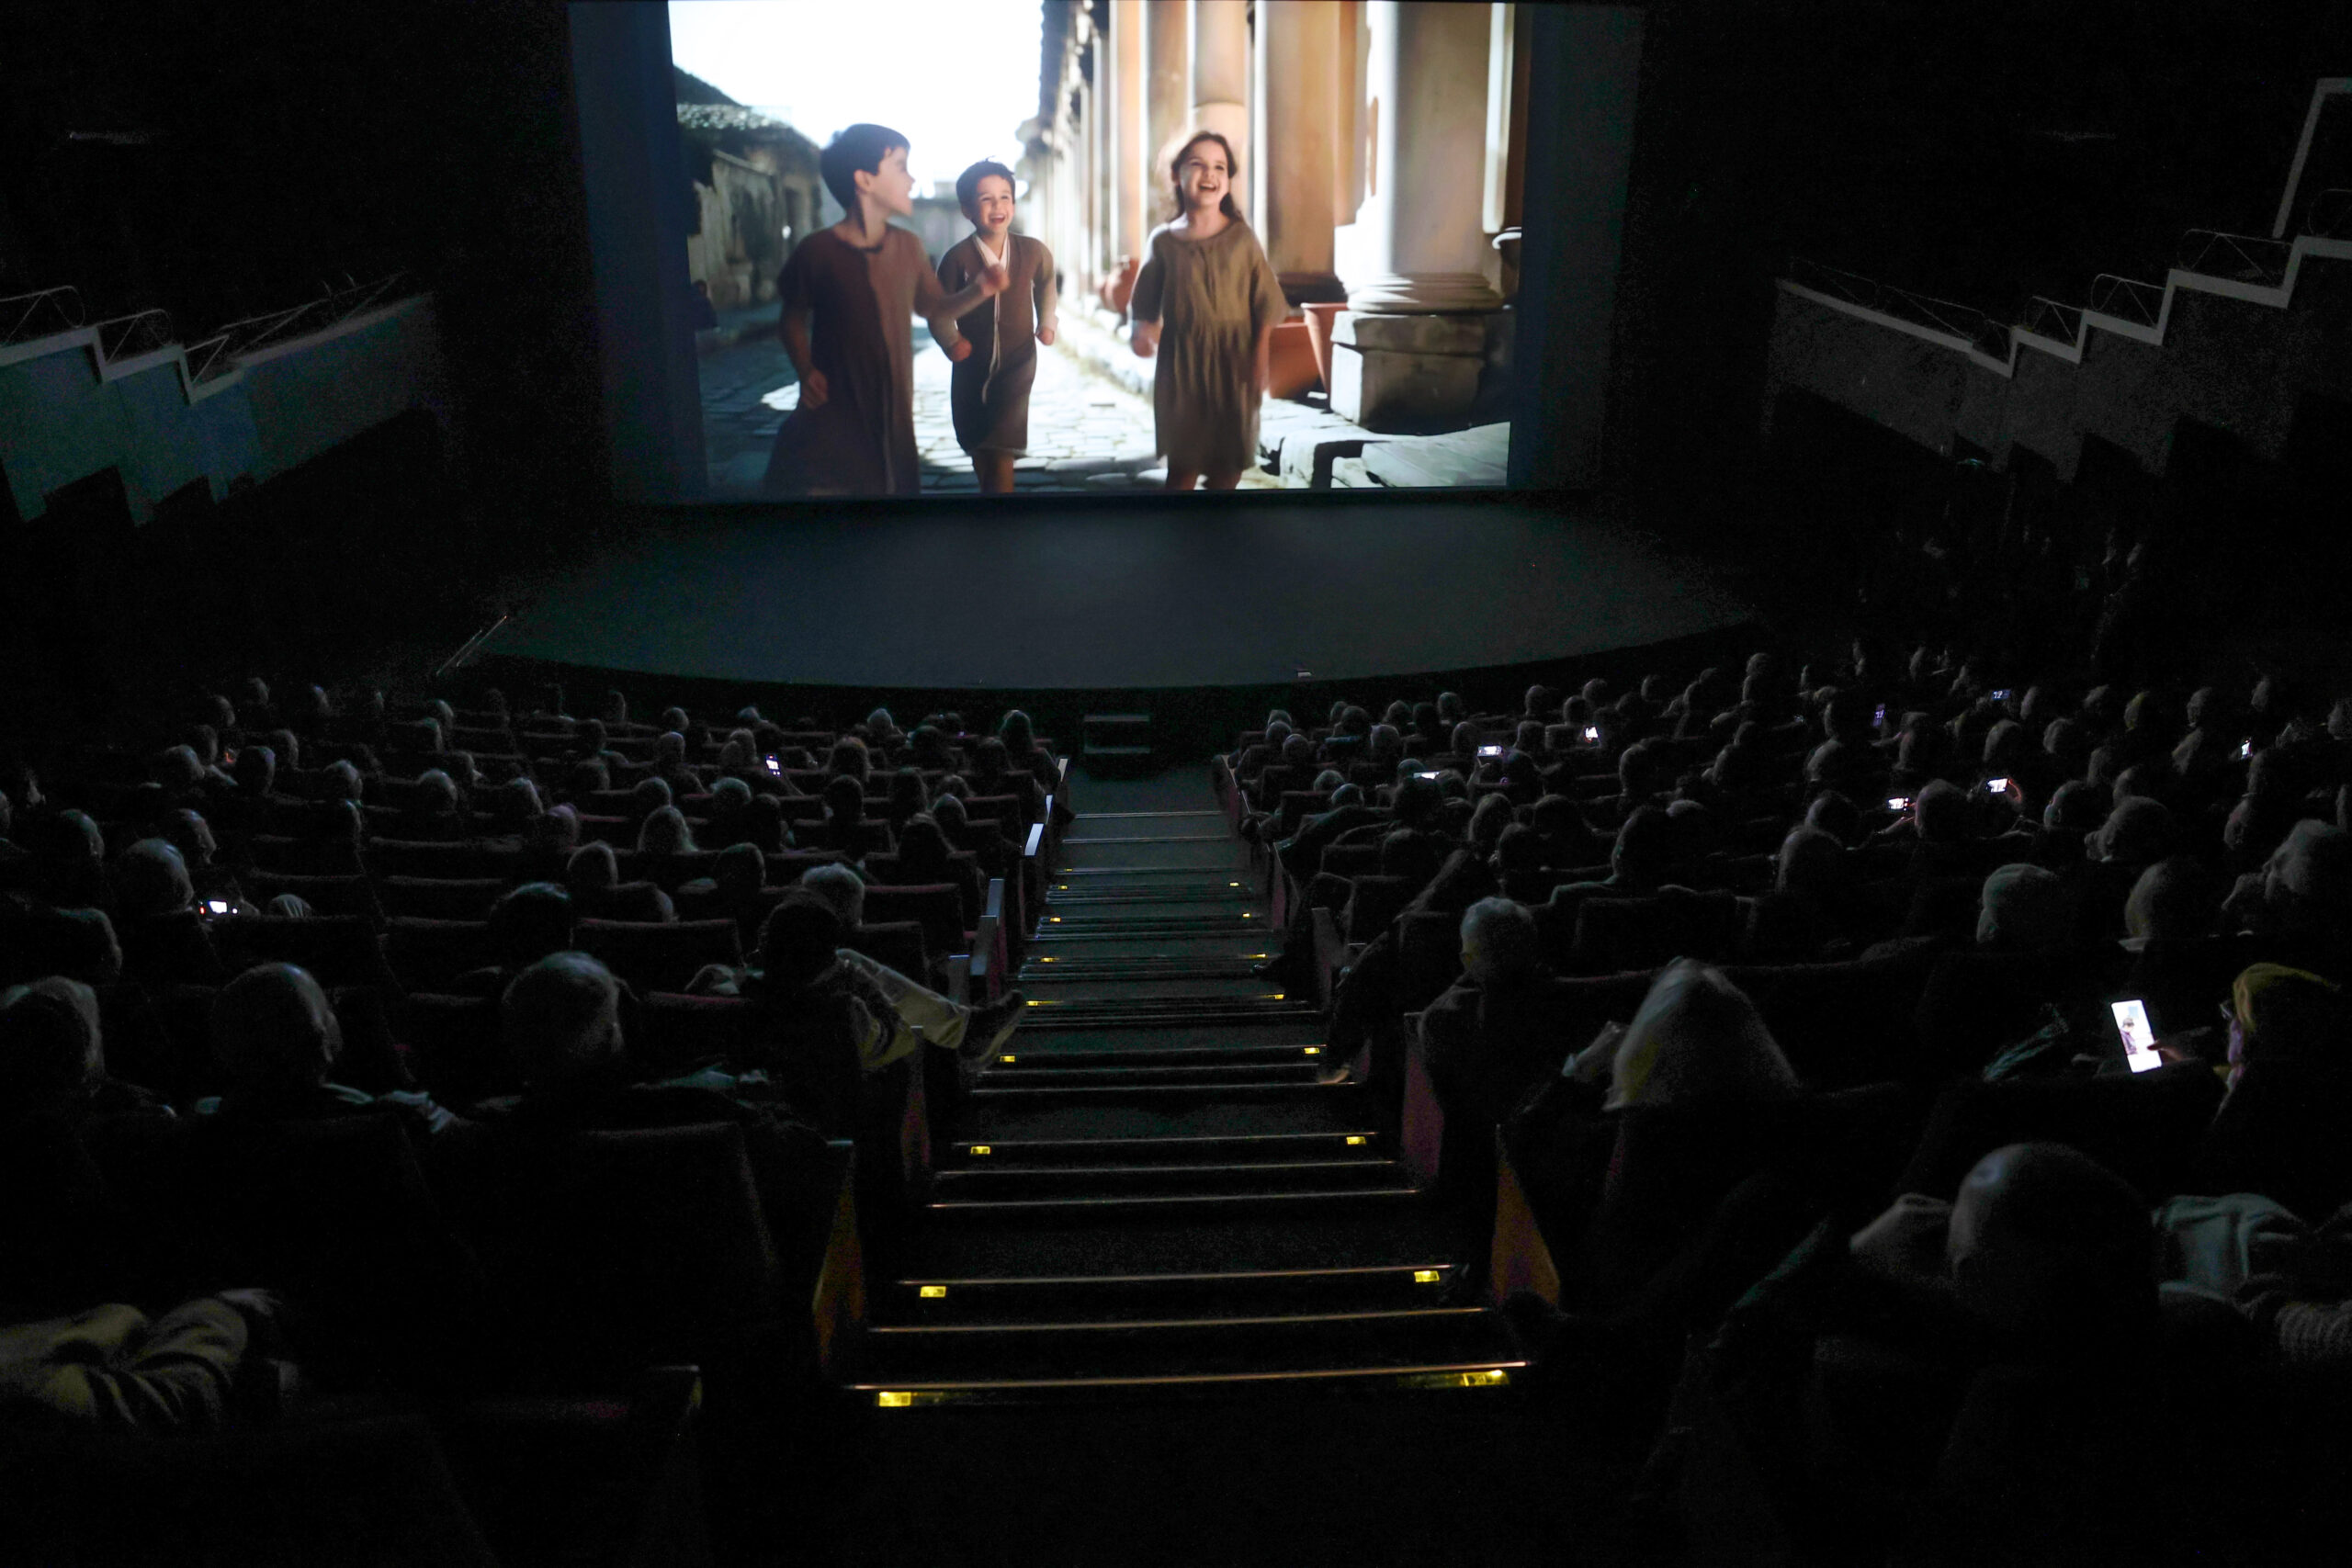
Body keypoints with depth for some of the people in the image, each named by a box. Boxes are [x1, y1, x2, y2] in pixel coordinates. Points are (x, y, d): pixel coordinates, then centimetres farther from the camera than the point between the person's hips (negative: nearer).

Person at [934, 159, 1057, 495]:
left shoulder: (1033, 251, -9)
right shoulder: (958, 258, -14)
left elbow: (1046, 280, 16)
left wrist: (1047, 320, 12)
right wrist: (951, 341, -13)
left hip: (1017, 363, -1)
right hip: (972, 364, 1)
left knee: (1001, 449, -13)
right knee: (977, 446, 15)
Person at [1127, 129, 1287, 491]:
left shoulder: (1241, 237, 1)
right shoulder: (1163, 241, 3)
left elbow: (1265, 302, 0)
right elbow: (1146, 302, 6)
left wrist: (1262, 356, -7)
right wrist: (1142, 330, -14)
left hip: (1233, 360, 0)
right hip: (1181, 361, 0)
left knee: (1228, 464, 4)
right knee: (1183, 464, 0)